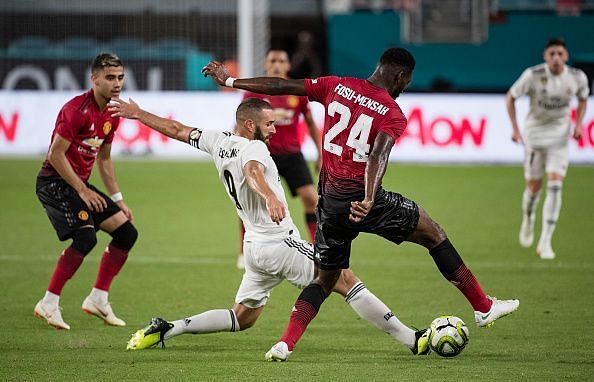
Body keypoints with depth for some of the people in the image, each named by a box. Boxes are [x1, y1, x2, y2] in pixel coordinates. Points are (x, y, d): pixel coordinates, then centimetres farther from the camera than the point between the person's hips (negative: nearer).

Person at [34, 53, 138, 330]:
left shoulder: (112, 114, 9)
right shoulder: (78, 109, -19)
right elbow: (56, 154, -20)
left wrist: (117, 199, 17)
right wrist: (82, 191, -19)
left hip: (80, 184, 9)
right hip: (54, 182, -9)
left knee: (127, 232, 4)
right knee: (86, 236, -26)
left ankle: (98, 299, 11)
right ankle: (48, 304, -18)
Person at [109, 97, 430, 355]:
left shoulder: (218, 142, 9)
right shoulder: (253, 148, -14)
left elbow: (176, 130, 21)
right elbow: (253, 172, -37)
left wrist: (138, 114, 35)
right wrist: (271, 197, -58)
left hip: (255, 247, 9)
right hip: (280, 243, -9)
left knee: (242, 317, 18)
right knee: (346, 280, -9)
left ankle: (165, 330, 10)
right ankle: (412, 339, -13)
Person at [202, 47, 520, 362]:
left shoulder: (336, 86, 8)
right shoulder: (393, 115, -6)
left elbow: (280, 86, 10)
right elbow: (377, 156, -24)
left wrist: (229, 81, 18)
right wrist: (369, 199, -38)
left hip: (329, 203, 5)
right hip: (362, 198, -5)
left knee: (324, 279, 17)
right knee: (433, 234, 14)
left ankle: (285, 344, -2)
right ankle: (483, 307, 17)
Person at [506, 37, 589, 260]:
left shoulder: (577, 77, -10)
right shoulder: (533, 75, -17)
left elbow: (582, 99, 12)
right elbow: (511, 96, -3)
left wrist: (578, 124, -2)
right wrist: (515, 128, -9)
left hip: (560, 138, 1)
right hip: (534, 135, -1)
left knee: (555, 186, -14)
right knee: (533, 187, 8)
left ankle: (545, 242, -10)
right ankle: (528, 219, 43)